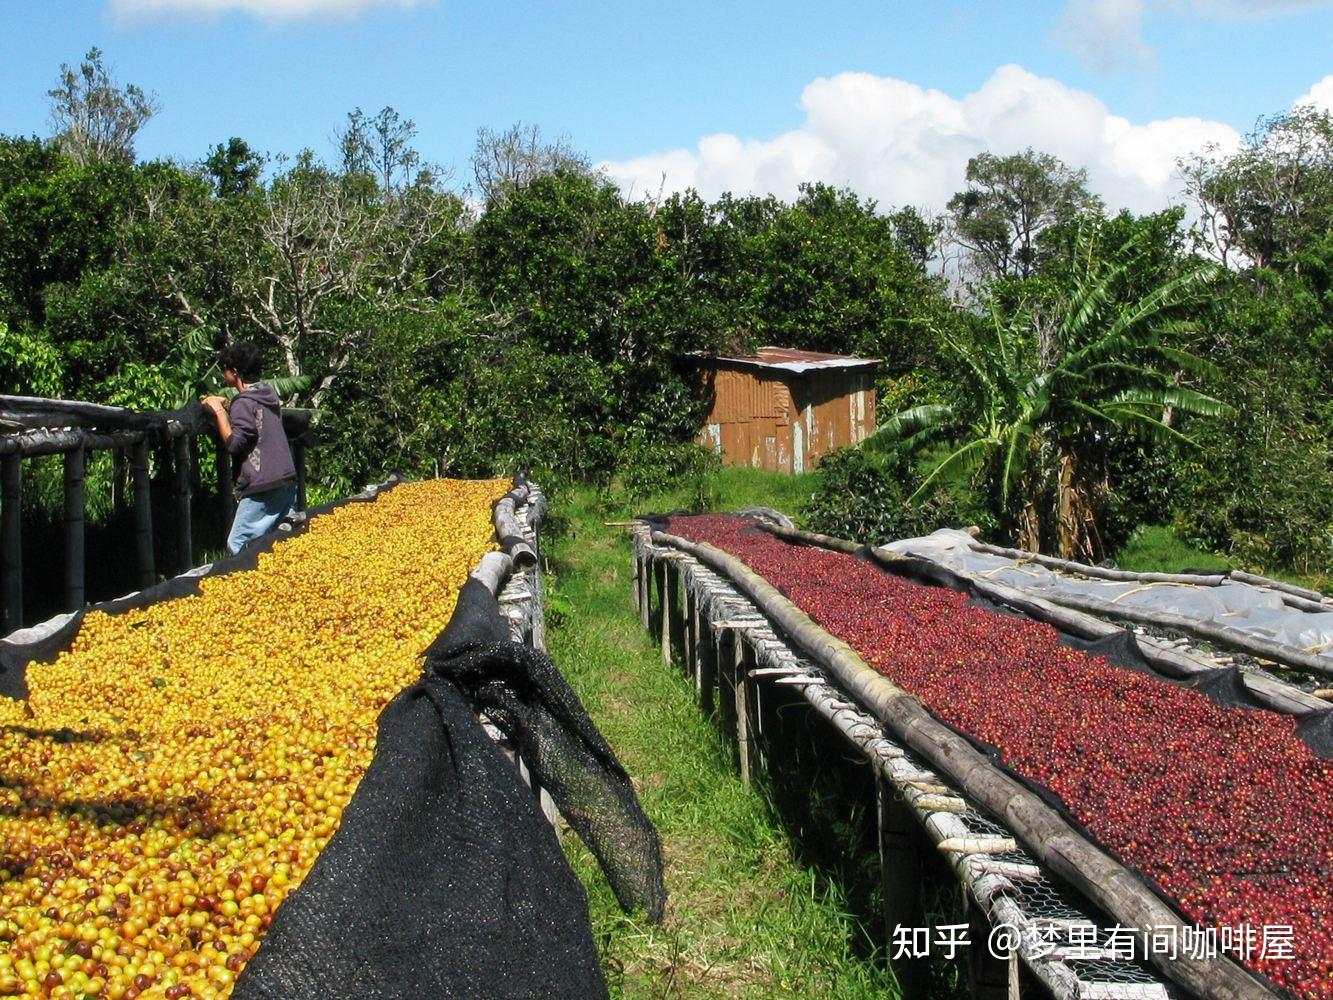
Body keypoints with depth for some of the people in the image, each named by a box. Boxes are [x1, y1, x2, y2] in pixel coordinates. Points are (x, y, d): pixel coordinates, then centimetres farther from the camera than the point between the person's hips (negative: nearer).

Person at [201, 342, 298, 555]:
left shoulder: (244, 403, -11)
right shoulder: (268, 394, 15)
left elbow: (234, 443, -16)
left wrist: (219, 411, -8)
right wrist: (227, 406, 23)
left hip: (262, 487, -9)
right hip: (287, 480, 9)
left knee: (238, 545, -4)